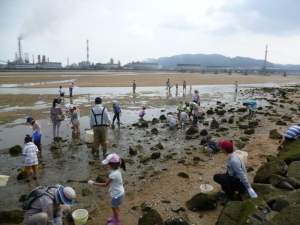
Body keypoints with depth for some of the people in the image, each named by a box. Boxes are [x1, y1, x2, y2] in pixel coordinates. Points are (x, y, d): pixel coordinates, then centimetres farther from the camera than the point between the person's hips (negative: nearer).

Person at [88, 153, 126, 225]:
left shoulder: (114, 174, -34)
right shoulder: (118, 170, -7)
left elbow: (105, 185, -27)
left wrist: (94, 183, -20)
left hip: (117, 195, -8)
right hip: (120, 192, 8)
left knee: (114, 207, 17)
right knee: (116, 206, 30)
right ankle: (115, 217, 54)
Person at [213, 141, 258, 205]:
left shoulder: (233, 160, -29)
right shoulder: (230, 156, 0)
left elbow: (242, 175, -32)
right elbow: (229, 171, 15)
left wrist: (249, 188, -34)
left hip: (241, 183, -9)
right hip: (234, 178, 9)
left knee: (223, 178, -32)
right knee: (216, 177, 4)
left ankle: (230, 198, -12)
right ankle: (231, 189, 10)